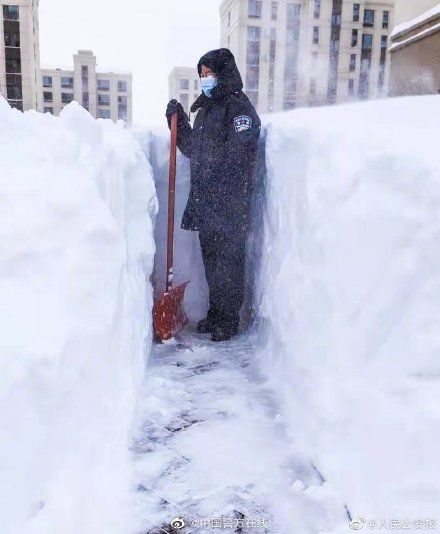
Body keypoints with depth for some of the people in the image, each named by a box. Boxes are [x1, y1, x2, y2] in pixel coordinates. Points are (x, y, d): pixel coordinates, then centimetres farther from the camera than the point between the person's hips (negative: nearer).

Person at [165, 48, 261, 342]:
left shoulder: (238, 106, -7)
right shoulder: (205, 108, 19)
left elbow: (238, 158, -16)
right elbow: (192, 150, 23)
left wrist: (229, 196, -22)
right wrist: (178, 121, 12)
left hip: (230, 202, -8)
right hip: (205, 200, 8)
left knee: (228, 260, -1)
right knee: (211, 259, 14)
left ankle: (229, 320, 11)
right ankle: (215, 313, 27)